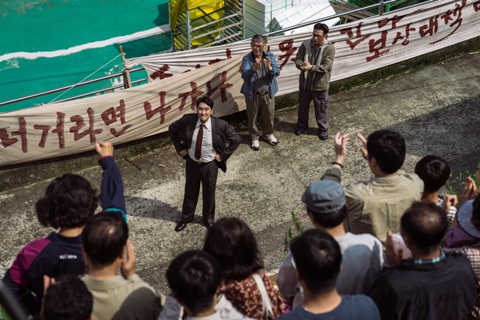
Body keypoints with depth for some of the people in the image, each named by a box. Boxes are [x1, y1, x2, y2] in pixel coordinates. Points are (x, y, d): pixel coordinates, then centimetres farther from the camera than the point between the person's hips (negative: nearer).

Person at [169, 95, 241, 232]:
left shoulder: (220, 125, -25)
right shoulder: (188, 120, -20)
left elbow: (236, 139, -13)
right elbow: (172, 129, -1)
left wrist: (223, 155, -12)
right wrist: (180, 148, -3)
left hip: (210, 164, -2)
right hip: (192, 162, 2)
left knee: (209, 193, 17)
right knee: (190, 191, 21)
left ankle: (208, 219, 42)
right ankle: (186, 217, 44)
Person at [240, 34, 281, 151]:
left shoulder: (270, 56, -6)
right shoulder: (247, 59, -13)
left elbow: (277, 72, -14)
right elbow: (244, 75, -26)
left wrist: (270, 67, -37)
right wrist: (254, 68, -45)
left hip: (268, 93, 2)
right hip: (252, 94, -2)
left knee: (269, 115, 19)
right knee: (252, 117, 13)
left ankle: (268, 134, 43)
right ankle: (254, 138, 34)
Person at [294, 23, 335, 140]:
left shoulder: (330, 48, -19)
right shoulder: (306, 44, -10)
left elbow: (326, 67, -24)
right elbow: (298, 58, -6)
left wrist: (311, 67, -37)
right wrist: (301, 65, -30)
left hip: (320, 84, -3)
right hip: (305, 82, 3)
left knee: (321, 108, 14)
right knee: (303, 105, 22)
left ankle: (323, 128, 36)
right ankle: (302, 124, 47)